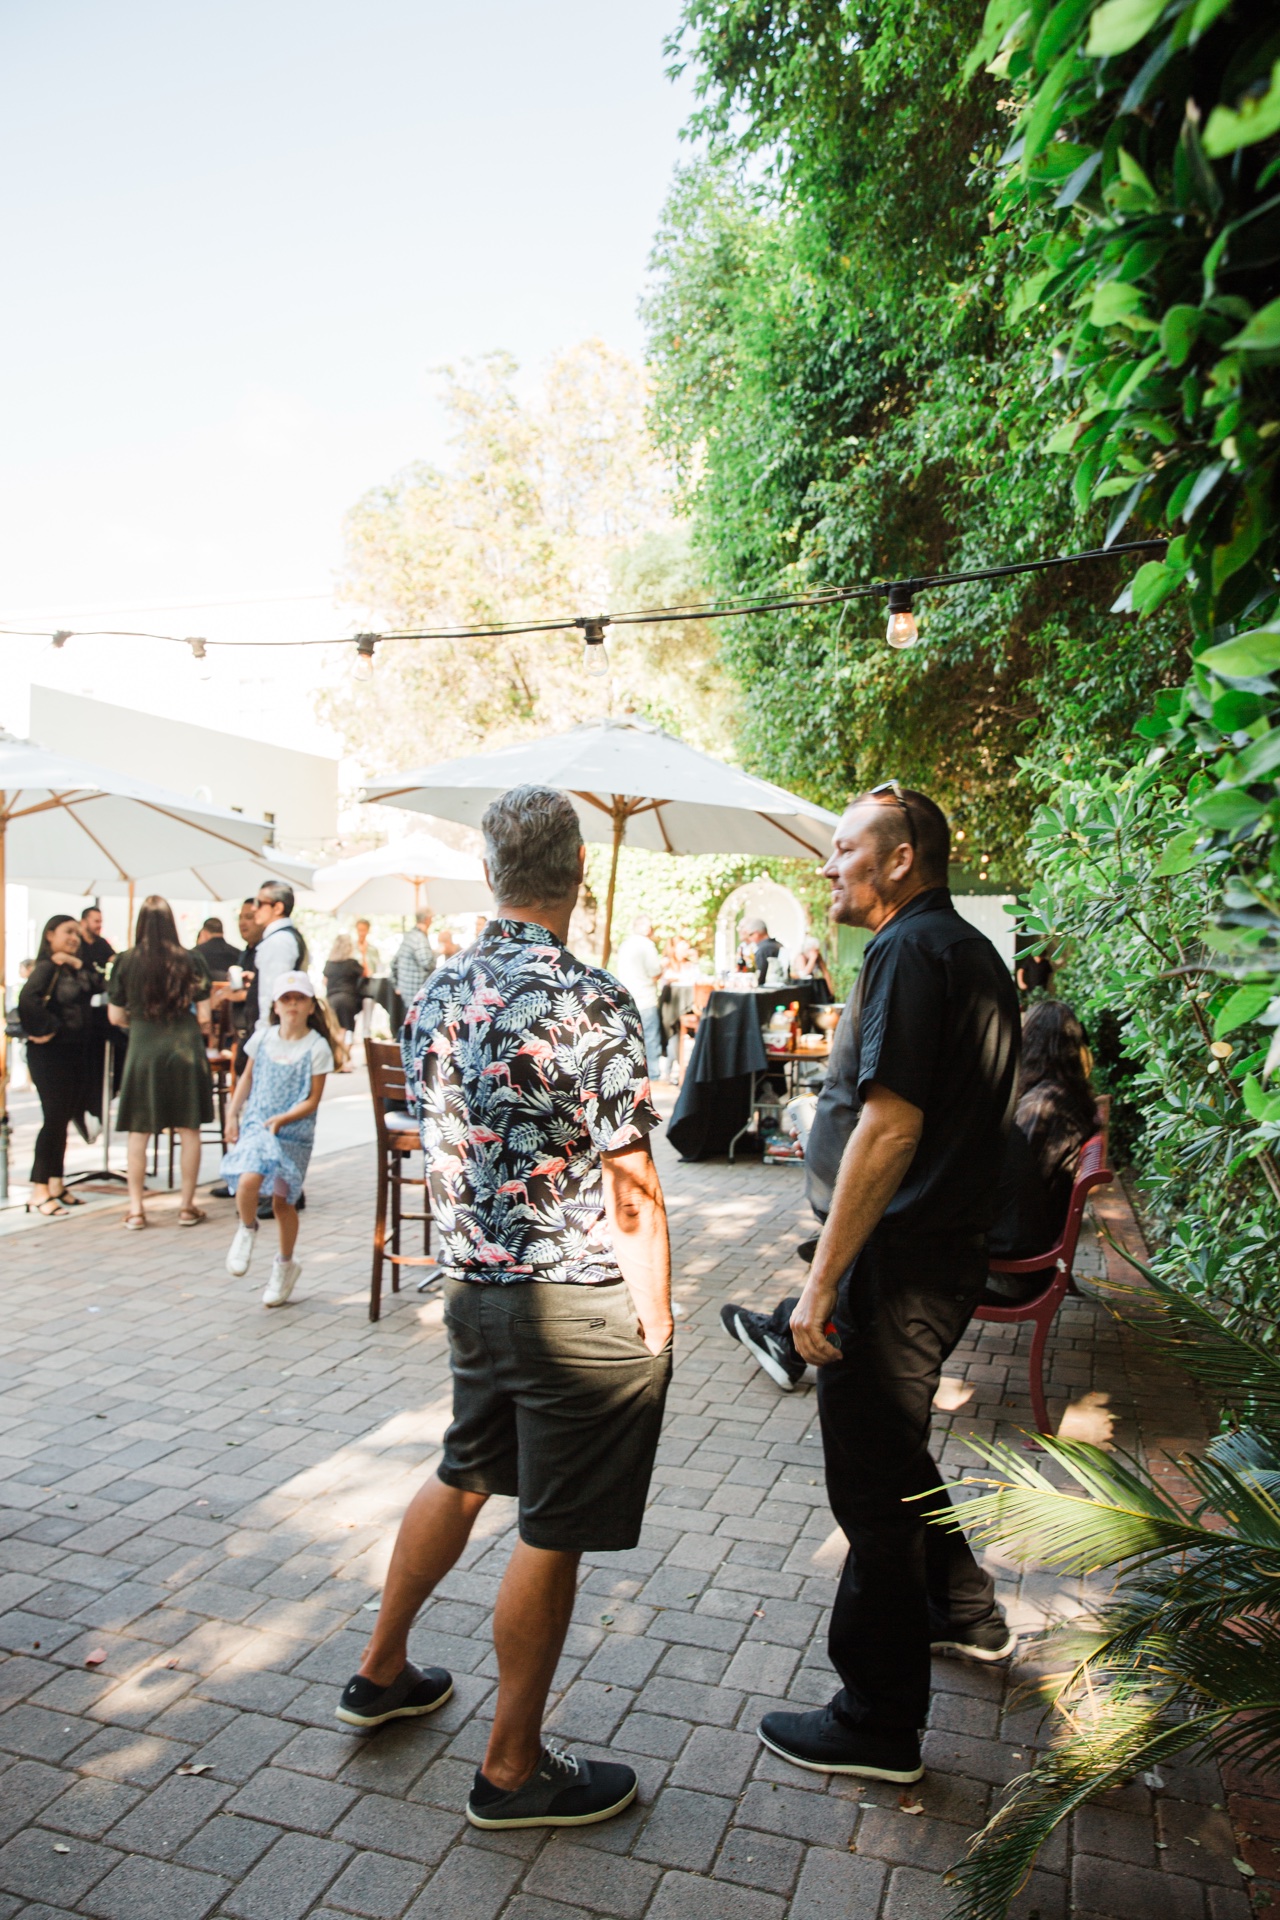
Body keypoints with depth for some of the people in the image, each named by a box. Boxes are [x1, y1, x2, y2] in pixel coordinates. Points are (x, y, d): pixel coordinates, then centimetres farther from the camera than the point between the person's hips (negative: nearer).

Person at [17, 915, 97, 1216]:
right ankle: (39, 1192, -3)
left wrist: (80, 964, -6)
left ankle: (56, 1185, 23)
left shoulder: (74, 968, 13)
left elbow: (96, 986, 1)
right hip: (50, 1053, -8)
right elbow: (28, 999, -27)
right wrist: (45, 1029, -18)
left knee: (63, 1118, 13)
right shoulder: (47, 967, -11)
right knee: (54, 1119, -8)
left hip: (74, 1051, 8)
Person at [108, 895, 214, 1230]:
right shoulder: (191, 961, -4)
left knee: (138, 1133, 9)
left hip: (143, 1052, 0)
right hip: (185, 1049, 0)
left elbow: (116, 1017, 4)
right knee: (190, 1131, 7)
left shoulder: (125, 961, -2)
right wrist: (205, 1041, 18)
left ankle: (136, 1210, 13)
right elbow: (203, 1016, -3)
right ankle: (187, 1206, 12)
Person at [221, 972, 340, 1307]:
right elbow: (247, 1077, 17)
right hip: (256, 1125, 2)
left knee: (283, 1201, 5)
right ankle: (247, 1230, 8)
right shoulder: (262, 1037, 3)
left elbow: (312, 1100, -9)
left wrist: (282, 1119, -22)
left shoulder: (317, 1047, -8)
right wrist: (232, 1114, 9)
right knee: (248, 1181, -24)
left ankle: (285, 1265, 28)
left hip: (294, 1132, -2)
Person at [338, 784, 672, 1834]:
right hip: (581, 1307, -7)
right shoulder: (590, 1000, -20)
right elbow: (631, 1194, -18)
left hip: (473, 1292, 7)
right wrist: (656, 1323, -7)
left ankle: (383, 1670, 46)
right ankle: (513, 1769, 27)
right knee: (552, 1536, 10)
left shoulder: (435, 996, 2)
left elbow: (441, 1151, 11)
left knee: (463, 1478, 27)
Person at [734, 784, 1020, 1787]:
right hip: (950, 1245, 10)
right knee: (891, 1450, 26)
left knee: (872, 1481, 3)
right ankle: (964, 1609, 45)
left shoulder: (911, 951, -18)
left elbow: (890, 1125, -26)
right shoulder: (975, 953, 13)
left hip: (900, 1256, -10)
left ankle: (879, 1723, 19)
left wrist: (823, 1280, -23)